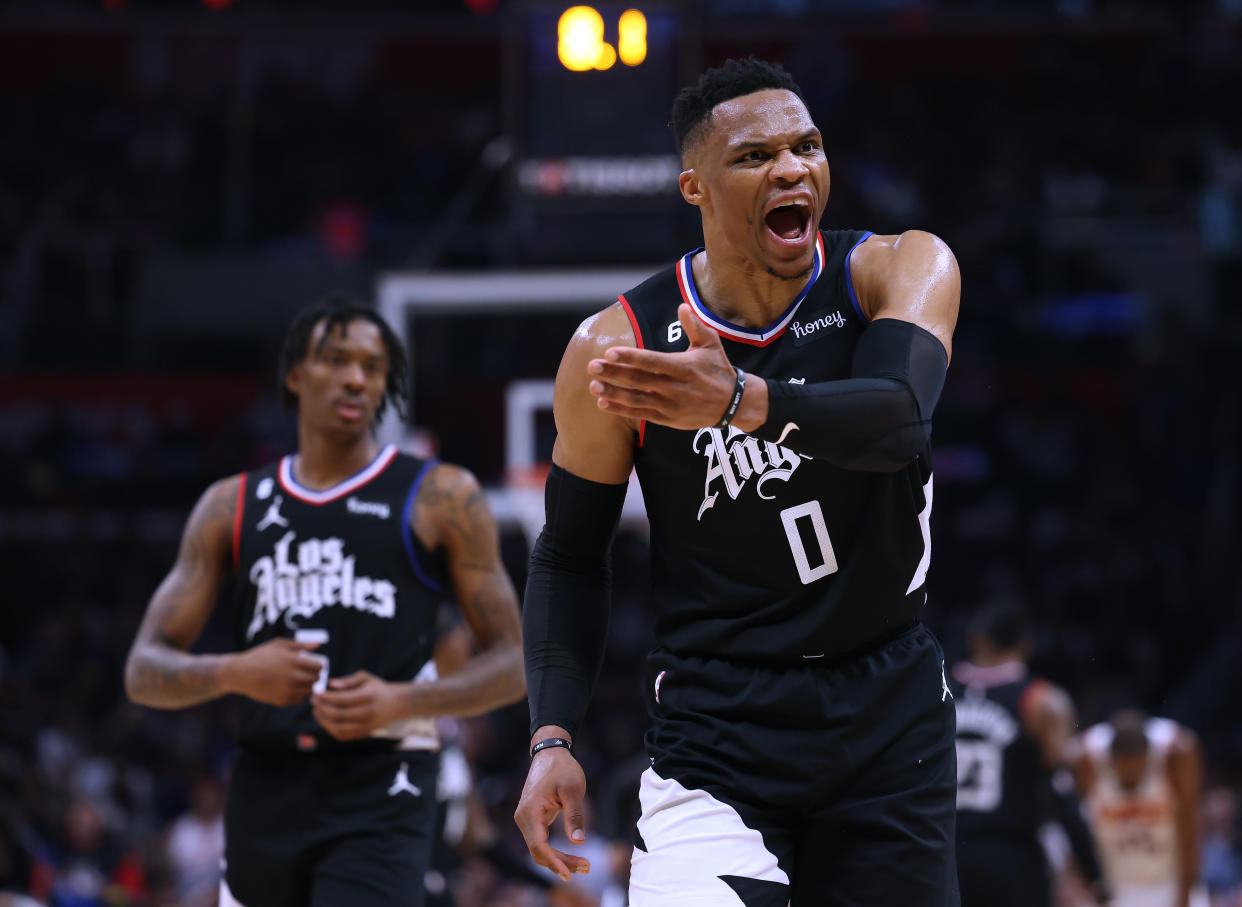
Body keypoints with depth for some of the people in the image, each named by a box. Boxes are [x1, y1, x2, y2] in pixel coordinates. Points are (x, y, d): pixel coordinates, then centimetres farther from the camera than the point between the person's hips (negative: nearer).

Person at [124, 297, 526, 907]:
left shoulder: (441, 499, 4)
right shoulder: (232, 506, 12)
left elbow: (510, 664, 3)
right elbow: (144, 672, 8)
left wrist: (402, 702, -15)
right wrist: (235, 673, -14)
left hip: (381, 793, -4)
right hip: (267, 785, 4)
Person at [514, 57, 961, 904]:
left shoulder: (903, 271, -7)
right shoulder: (617, 347, -7)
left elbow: (899, 418, -28)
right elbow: (571, 556, 3)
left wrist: (742, 403, -47)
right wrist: (552, 738, -10)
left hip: (892, 715, 2)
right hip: (717, 730, -2)